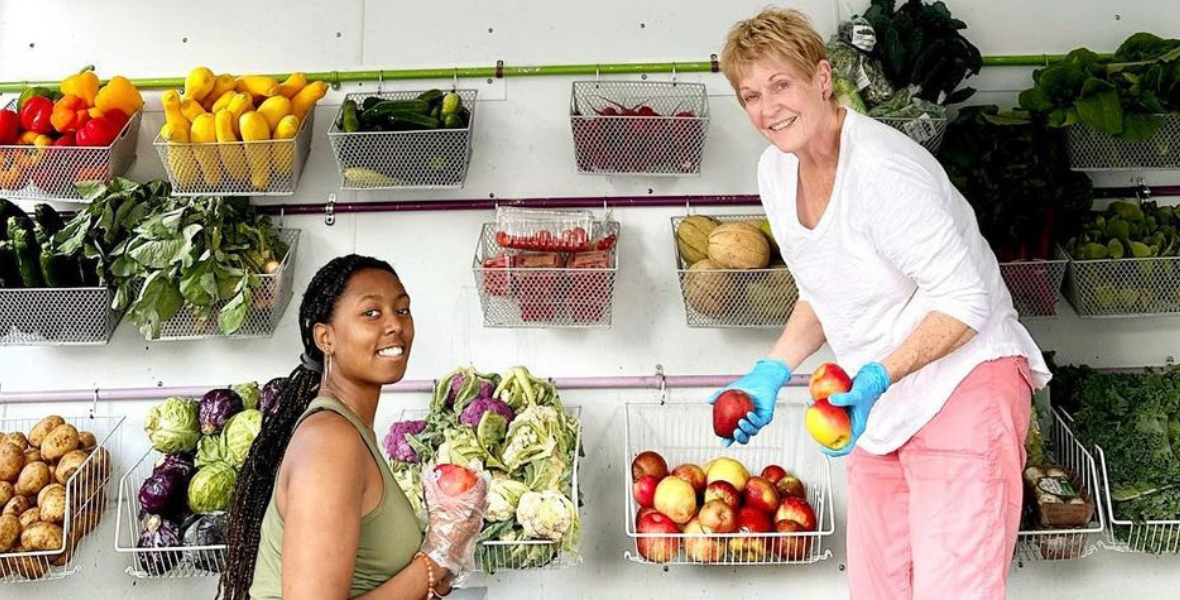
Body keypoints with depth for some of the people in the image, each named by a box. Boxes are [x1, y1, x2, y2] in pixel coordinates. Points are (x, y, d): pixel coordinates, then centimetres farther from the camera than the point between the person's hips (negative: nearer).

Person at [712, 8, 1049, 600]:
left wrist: (878, 377, -30)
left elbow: (966, 300, -21)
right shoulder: (777, 170, 3)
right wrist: (771, 372, 2)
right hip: (879, 404, 8)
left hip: (964, 381, -8)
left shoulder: (882, 169, -24)